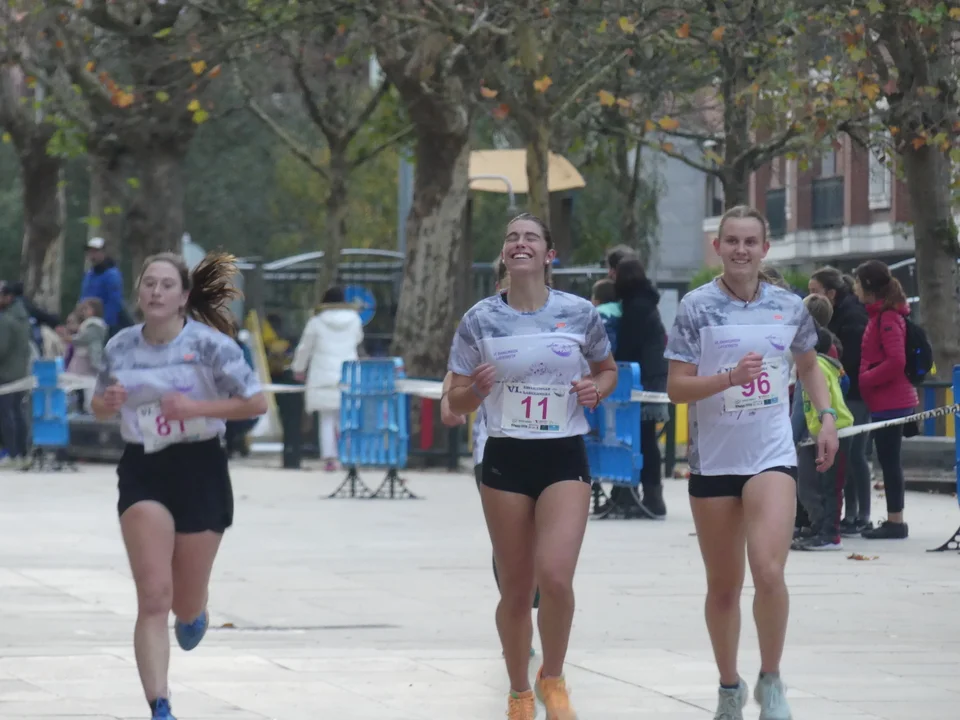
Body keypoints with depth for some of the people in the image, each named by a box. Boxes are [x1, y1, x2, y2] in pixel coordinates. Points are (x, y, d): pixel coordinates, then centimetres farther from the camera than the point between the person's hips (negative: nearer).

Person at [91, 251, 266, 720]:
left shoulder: (210, 344, -8)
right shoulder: (120, 347, 2)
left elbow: (256, 403, -9)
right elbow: (99, 408, 17)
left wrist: (195, 407, -20)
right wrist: (109, 402, -8)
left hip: (200, 470, -1)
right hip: (143, 473, 1)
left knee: (186, 604, 9)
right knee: (153, 597, -14)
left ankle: (193, 613, 49)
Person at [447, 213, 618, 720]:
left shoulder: (579, 313, -1)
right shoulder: (479, 321, -1)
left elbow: (607, 370, 16)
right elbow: (457, 403, 3)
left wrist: (596, 389, -7)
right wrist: (477, 389, -19)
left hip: (565, 456, -1)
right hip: (505, 458, 1)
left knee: (555, 576, -19)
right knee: (516, 590, 6)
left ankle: (552, 679, 6)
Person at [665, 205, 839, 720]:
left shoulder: (789, 308, 3)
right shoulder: (697, 307, -6)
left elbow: (809, 366, 22)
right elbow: (676, 388, -9)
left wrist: (826, 417, 8)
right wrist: (730, 377, -24)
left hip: (772, 457, 0)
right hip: (713, 460, 0)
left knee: (768, 571, -19)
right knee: (723, 587, 9)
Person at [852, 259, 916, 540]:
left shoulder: (886, 317, -16)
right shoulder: (882, 314, 14)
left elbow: (896, 361, -24)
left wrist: (865, 379, -16)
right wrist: (866, 378, 11)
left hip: (889, 401, -10)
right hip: (889, 400, 10)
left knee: (889, 461, -6)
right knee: (889, 461, 13)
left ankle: (895, 522, -3)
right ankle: (894, 520, 17)